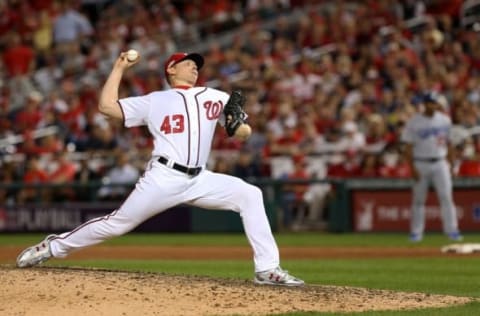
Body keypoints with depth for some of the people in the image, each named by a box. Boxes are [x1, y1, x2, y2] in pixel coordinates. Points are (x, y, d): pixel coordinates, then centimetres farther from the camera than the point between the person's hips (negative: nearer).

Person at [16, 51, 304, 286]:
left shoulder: (215, 97, 15)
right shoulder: (155, 101, 8)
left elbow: (240, 132, 12)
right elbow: (107, 106, 3)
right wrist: (119, 69, 7)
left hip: (200, 181, 3)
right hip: (164, 179, -3)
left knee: (250, 195, -15)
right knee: (118, 223, -3)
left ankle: (267, 269, -15)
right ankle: (53, 247, 14)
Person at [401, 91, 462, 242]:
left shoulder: (445, 120, 7)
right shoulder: (414, 122, -4)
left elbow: (447, 143, 13)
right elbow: (408, 146, -4)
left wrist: (450, 164, 9)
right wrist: (412, 168, -11)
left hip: (440, 163, 2)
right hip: (421, 164, -2)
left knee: (446, 196, -7)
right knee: (419, 199, 3)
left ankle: (452, 230, -5)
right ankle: (416, 232, 10)